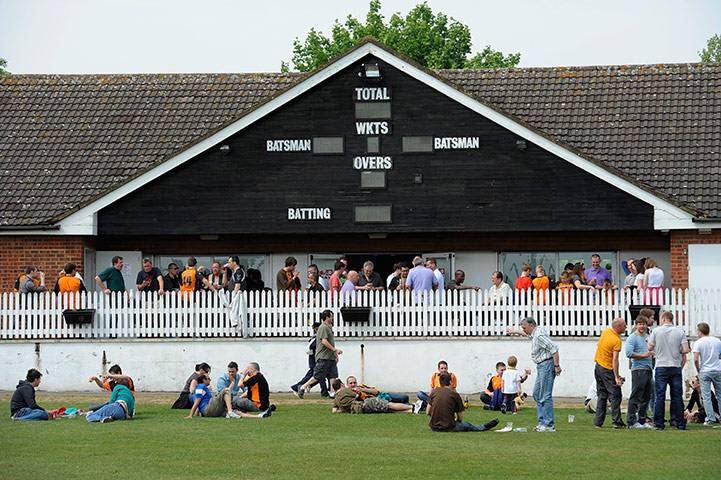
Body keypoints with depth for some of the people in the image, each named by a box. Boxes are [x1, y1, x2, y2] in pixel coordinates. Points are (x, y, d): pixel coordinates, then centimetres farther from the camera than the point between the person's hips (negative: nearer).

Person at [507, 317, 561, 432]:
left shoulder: (539, 335, -19)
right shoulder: (534, 332, 14)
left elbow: (554, 348, -25)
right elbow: (526, 333, 40)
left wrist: (557, 366, -23)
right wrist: (514, 331, 53)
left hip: (547, 365, -11)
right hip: (541, 366, 11)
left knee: (545, 396, -11)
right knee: (537, 394, 13)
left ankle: (549, 425, -11)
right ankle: (542, 422, 13)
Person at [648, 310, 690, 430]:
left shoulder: (656, 331, -2)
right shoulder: (680, 332, 1)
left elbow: (650, 348, 6)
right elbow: (685, 350, -6)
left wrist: (648, 340, 27)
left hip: (661, 367, -1)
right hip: (676, 367, 1)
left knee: (660, 396, 1)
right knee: (677, 396, 5)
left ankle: (659, 424, -1)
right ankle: (680, 424, 4)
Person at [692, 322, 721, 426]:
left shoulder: (698, 343, -8)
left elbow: (696, 360, -14)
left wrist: (698, 371, 1)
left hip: (704, 372, -3)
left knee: (706, 396, 0)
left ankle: (710, 419, -4)